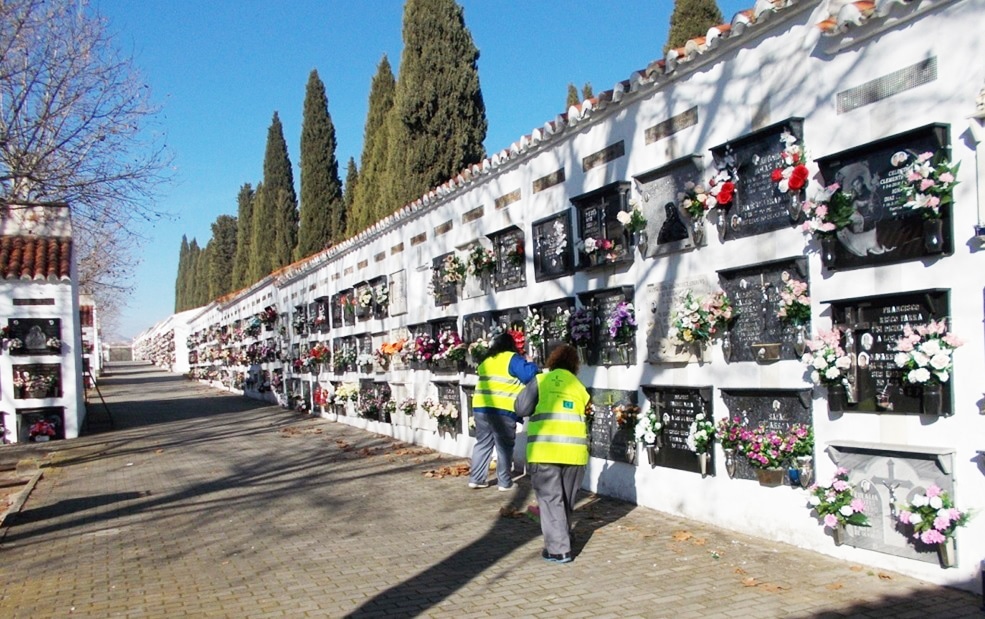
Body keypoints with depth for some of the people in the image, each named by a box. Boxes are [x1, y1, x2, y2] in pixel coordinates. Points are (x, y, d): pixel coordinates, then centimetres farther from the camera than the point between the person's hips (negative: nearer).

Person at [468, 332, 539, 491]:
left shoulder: (486, 361, 17)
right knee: (505, 447, 5)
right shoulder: (512, 359, -4)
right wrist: (534, 367, 7)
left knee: (482, 443, 15)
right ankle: (505, 482, 10)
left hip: (480, 407, 6)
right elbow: (530, 375, -13)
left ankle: (475, 479, 16)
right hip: (502, 410, -6)